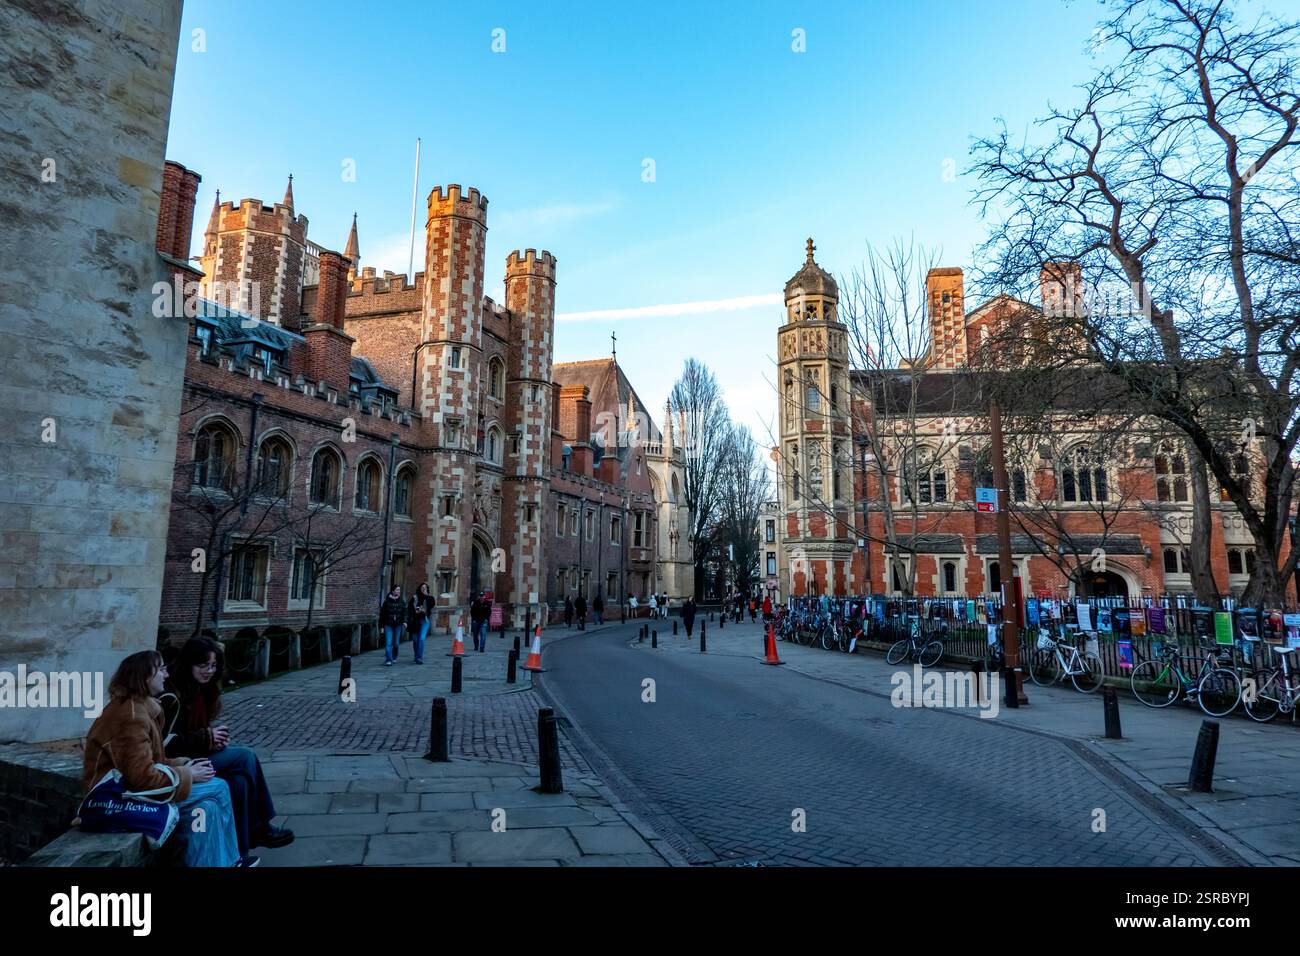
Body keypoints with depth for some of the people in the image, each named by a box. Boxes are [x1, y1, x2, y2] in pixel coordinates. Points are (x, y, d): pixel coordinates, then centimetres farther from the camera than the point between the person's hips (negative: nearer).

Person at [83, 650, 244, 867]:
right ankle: (228, 860, 5)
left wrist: (182, 764, 2)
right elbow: (143, 778, -27)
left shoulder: (136, 707, 10)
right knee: (218, 788, -11)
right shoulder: (132, 715, -22)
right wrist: (187, 775, -14)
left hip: (129, 787, 9)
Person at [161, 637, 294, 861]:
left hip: (193, 756, 8)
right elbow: (165, 743, -23)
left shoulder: (199, 688, 9)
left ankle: (239, 851, -10)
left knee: (239, 780, -15)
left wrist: (215, 739, -5)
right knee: (246, 758, -18)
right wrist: (207, 738, -19)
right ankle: (259, 829, -5)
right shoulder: (171, 695, -19)